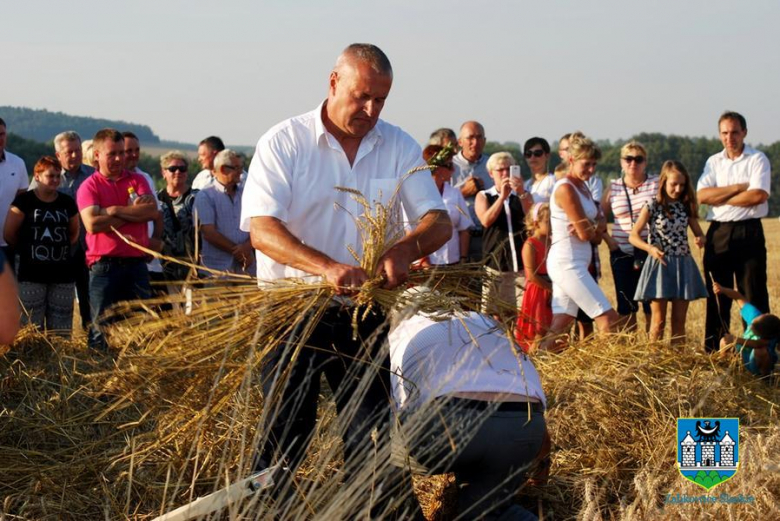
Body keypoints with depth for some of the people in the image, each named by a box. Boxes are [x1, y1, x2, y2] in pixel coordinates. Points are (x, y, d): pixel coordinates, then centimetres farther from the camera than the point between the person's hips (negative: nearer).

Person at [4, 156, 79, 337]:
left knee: (61, 332, 6)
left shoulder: (67, 203, 7)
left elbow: (74, 234, 19)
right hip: (31, 274, -4)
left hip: (62, 273, 4)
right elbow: (9, 234, -1)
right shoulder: (24, 201, -5)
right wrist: (27, 250, 9)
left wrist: (59, 250, 11)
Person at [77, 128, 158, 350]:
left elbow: (152, 211, -6)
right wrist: (133, 212, -8)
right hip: (105, 265, -3)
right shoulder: (89, 186, 1)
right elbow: (92, 224, -15)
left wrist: (115, 211, -10)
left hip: (136, 263, 3)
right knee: (102, 325, 1)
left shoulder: (137, 180, 10)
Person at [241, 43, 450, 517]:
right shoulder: (284, 142, -8)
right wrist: (327, 268, -35)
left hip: (364, 313, 3)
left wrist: (403, 250, -28)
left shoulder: (400, 147, 1)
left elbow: (440, 223, -4)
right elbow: (262, 229, -18)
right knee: (284, 437, 4)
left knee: (371, 437, 8)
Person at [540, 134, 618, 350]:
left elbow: (600, 223, 12)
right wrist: (595, 231, 6)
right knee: (608, 318, -9)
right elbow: (584, 233, -15)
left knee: (559, 327, 5)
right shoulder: (566, 189, -14)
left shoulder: (583, 187, 15)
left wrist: (592, 228, -9)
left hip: (573, 264, 9)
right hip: (567, 264, -9)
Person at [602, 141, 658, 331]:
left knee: (652, 307, -2)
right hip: (622, 253, 2)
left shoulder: (657, 184, 1)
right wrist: (608, 239, 0)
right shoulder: (614, 187, 7)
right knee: (625, 308, 5)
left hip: (650, 252, -2)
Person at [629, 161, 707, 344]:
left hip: (683, 265, 4)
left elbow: (698, 232, 14)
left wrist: (700, 239, -11)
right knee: (659, 321, -1)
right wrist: (650, 248, -23)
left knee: (679, 321, 7)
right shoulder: (652, 207, -5)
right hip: (660, 264, -4)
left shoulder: (686, 207, 7)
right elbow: (633, 236, -5)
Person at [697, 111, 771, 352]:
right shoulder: (713, 162, 12)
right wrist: (740, 187, -9)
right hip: (718, 233, 4)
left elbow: (759, 195, -16)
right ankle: (713, 349, 13)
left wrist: (720, 197, -7)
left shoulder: (758, 159, -1)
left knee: (754, 294, -3)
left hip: (748, 231, -4)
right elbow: (701, 196, -3)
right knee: (717, 294, 8)